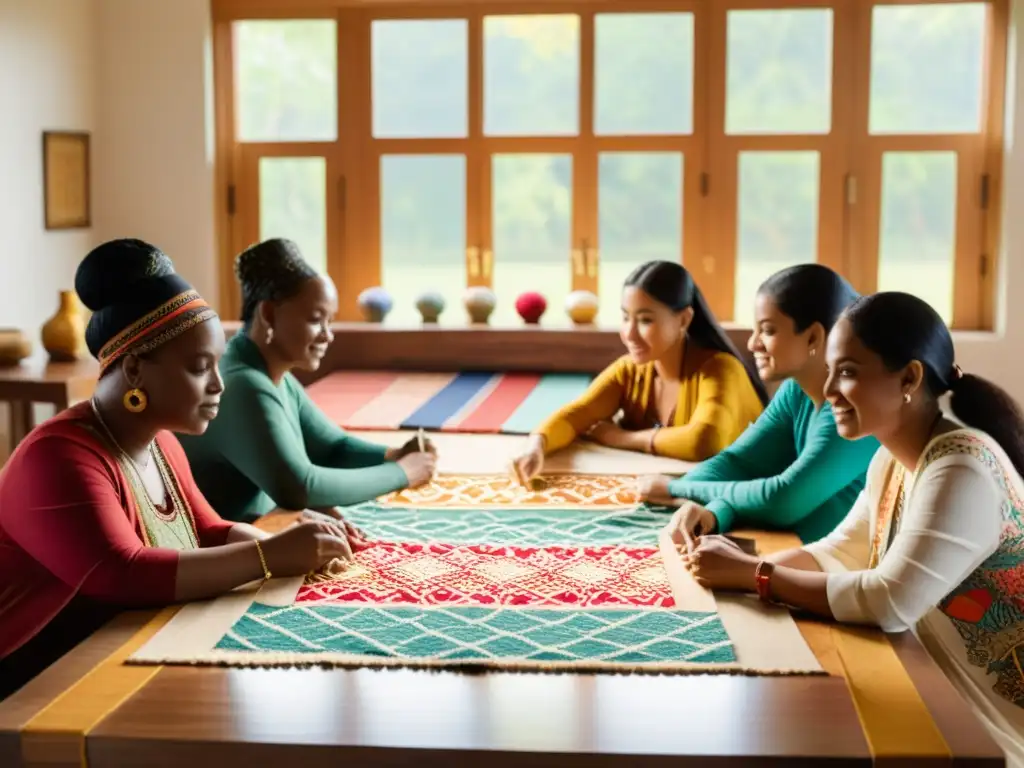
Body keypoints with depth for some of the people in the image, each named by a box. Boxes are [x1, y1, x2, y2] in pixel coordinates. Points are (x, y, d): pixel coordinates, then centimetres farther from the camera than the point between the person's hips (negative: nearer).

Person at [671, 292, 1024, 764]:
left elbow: (889, 602, -30)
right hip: (952, 700, 7)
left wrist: (752, 576, -23)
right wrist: (741, 565, -10)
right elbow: (838, 553, 7)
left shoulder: (962, 471, -24)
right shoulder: (893, 460, 3)